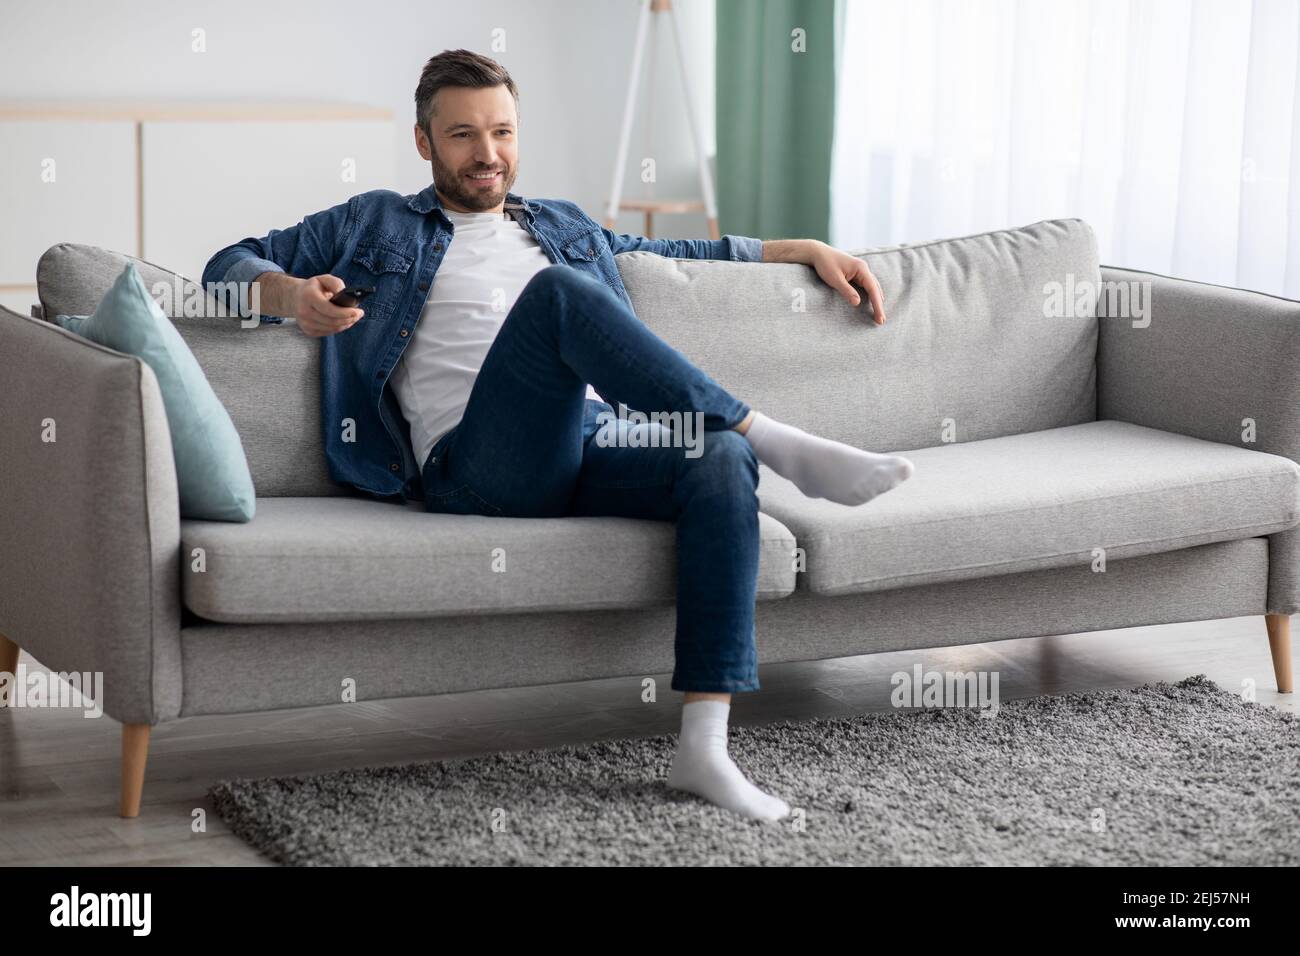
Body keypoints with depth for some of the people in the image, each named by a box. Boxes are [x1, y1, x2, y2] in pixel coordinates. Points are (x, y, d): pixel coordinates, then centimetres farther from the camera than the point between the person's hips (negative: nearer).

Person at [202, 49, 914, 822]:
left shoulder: (564, 227, 34)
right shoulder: (377, 226, 22)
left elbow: (681, 251, 44)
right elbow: (232, 264, 18)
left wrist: (807, 249, 35)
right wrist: (292, 294, -5)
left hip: (592, 443, 4)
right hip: (477, 465, -4)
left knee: (723, 460, -29)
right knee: (558, 290, -30)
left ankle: (704, 745, -35)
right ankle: (778, 440, -32)